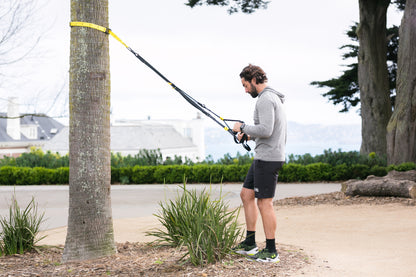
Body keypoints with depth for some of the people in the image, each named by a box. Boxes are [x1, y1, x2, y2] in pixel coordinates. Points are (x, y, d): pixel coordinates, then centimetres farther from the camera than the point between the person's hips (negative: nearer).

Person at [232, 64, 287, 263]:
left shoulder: (265, 99, -15)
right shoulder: (274, 98, 18)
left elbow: (266, 130, -25)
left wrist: (243, 127, -11)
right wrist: (249, 135, 16)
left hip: (268, 159, -11)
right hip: (262, 157, 11)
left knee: (265, 203, -6)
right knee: (247, 195, 15)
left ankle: (271, 252, 1)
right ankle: (250, 243, 21)